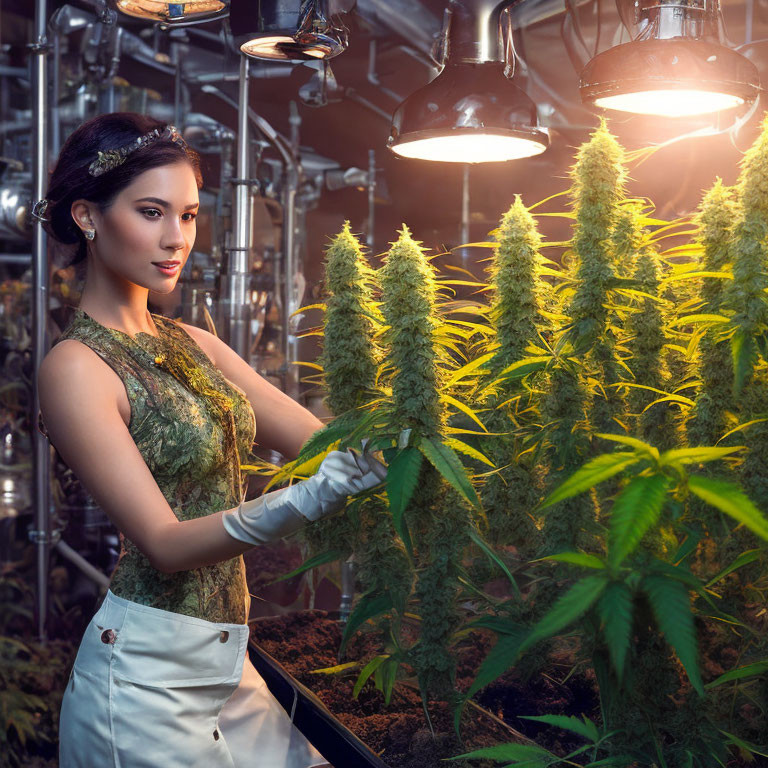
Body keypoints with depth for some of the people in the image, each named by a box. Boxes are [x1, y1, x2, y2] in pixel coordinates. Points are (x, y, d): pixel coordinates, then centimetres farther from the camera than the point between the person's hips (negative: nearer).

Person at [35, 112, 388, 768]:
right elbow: (164, 542, -21)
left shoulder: (194, 345, 8)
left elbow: (320, 437, 3)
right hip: (145, 675, -7)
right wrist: (307, 500, -35)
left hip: (222, 661, 7)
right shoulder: (76, 366, -15)